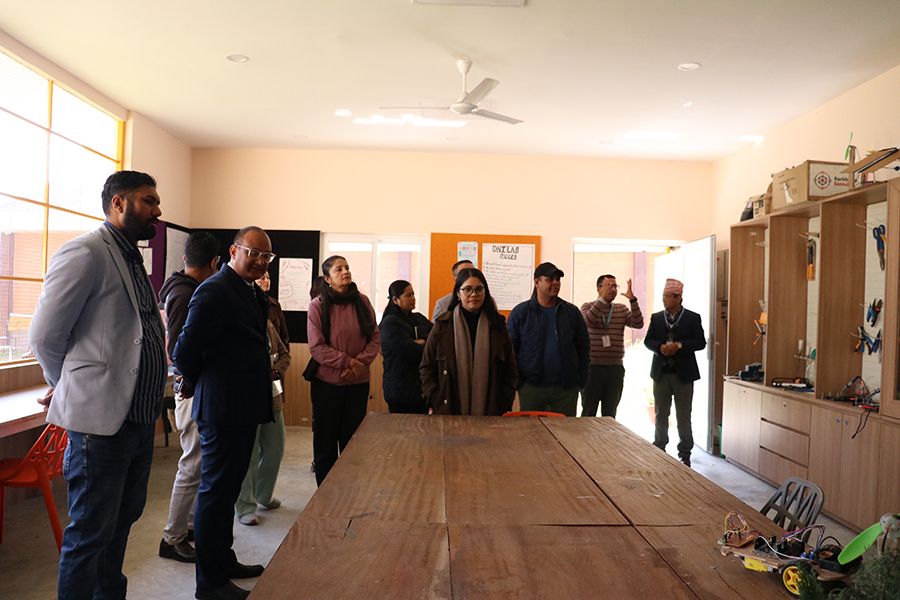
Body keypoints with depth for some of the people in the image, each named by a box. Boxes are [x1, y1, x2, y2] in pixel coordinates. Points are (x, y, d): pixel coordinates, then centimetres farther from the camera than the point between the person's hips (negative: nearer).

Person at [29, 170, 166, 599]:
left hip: (139, 418, 8)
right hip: (100, 420, -8)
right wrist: (74, 389, 3)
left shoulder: (131, 258, 15)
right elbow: (45, 335, -12)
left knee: (122, 519, 19)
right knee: (91, 531, 4)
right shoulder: (85, 253, -12)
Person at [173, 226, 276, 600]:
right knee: (216, 491, 3)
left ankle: (223, 560, 37)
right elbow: (184, 354, -18)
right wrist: (208, 387, -4)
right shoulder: (214, 292, -17)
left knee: (227, 488, 20)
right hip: (223, 410, -9)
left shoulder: (254, 294, 12)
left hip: (244, 408, 9)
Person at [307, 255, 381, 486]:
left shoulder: (362, 301, 1)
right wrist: (348, 361, -16)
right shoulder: (318, 305, -7)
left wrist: (361, 362, -12)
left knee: (352, 441, 11)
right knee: (325, 441, 8)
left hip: (358, 382, 2)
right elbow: (316, 347, -11)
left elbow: (375, 338, 3)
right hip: (327, 382, -2)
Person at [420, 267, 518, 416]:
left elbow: (510, 369, 10)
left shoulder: (497, 324, 6)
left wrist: (504, 404, 1)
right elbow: (427, 368, 5)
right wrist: (435, 403, -5)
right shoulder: (443, 325, 2)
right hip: (449, 410, -1)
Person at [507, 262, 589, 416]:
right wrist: (516, 382, -6)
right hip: (531, 387, -2)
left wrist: (581, 380, 5)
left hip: (566, 389, 2)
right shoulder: (520, 312, -1)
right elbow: (509, 350, 0)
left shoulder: (572, 312, 7)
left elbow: (583, 347, 12)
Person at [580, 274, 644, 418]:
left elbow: (638, 324, -6)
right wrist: (603, 298, -29)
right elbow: (588, 320, -22)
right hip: (592, 367, -3)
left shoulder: (622, 309, 9)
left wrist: (632, 299, -17)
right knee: (588, 412, 3)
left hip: (616, 368, 3)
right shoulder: (587, 306, 0)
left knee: (610, 414, 11)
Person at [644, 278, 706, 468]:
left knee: (684, 417, 5)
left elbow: (701, 343, -7)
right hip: (661, 373, 3)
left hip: (683, 374, -3)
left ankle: (685, 454, 15)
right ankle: (659, 450, 23)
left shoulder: (693, 318, -1)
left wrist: (679, 345, -20)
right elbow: (648, 341, 5)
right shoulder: (656, 318, 7)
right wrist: (660, 347, -15)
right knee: (661, 415, 11)